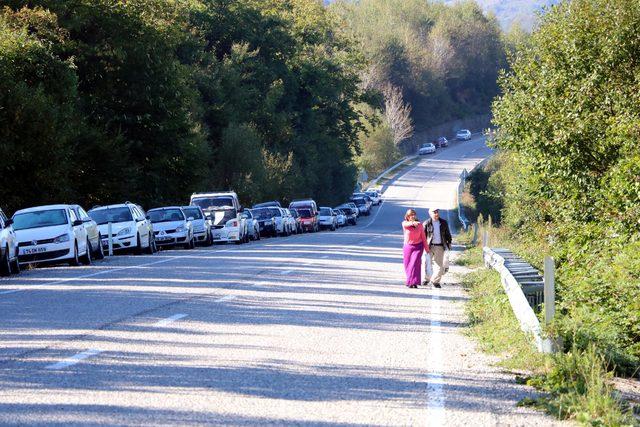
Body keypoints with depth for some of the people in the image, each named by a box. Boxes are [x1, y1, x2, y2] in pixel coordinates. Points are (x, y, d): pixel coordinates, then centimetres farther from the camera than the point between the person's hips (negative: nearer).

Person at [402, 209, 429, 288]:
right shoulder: (405, 224, -5)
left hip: (418, 246, -2)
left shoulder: (420, 225, -2)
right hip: (408, 246, 2)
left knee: (415, 263, -17)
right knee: (407, 265, 7)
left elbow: (423, 237, 3)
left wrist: (427, 248, 3)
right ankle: (410, 280, 30)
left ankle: (414, 282, -19)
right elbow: (406, 224, -31)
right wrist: (413, 223, -53)